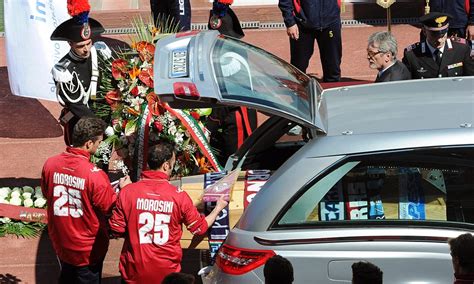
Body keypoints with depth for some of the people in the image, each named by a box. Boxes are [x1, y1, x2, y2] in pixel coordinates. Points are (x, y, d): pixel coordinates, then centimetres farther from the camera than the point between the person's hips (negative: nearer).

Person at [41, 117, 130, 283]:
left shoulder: (50, 164, -14)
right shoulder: (94, 175, -29)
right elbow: (110, 207, -16)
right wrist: (123, 188, 3)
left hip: (60, 242, 5)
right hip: (88, 250, -5)